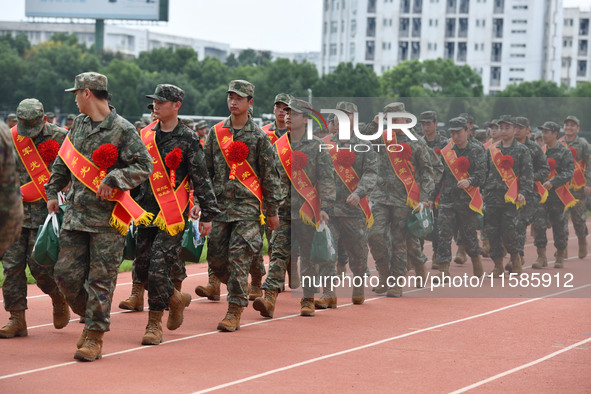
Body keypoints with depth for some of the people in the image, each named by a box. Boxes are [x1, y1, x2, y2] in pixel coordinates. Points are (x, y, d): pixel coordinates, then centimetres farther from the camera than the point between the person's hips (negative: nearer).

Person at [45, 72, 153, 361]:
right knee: (66, 274, 5)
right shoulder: (78, 125, 12)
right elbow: (63, 161, 24)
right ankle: (90, 318, 26)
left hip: (107, 218, -6)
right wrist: (52, 192, 24)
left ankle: (94, 337, 6)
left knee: (100, 280, -3)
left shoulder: (123, 130, -9)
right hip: (75, 214, 6)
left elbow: (144, 166, -11)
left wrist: (114, 179, -20)